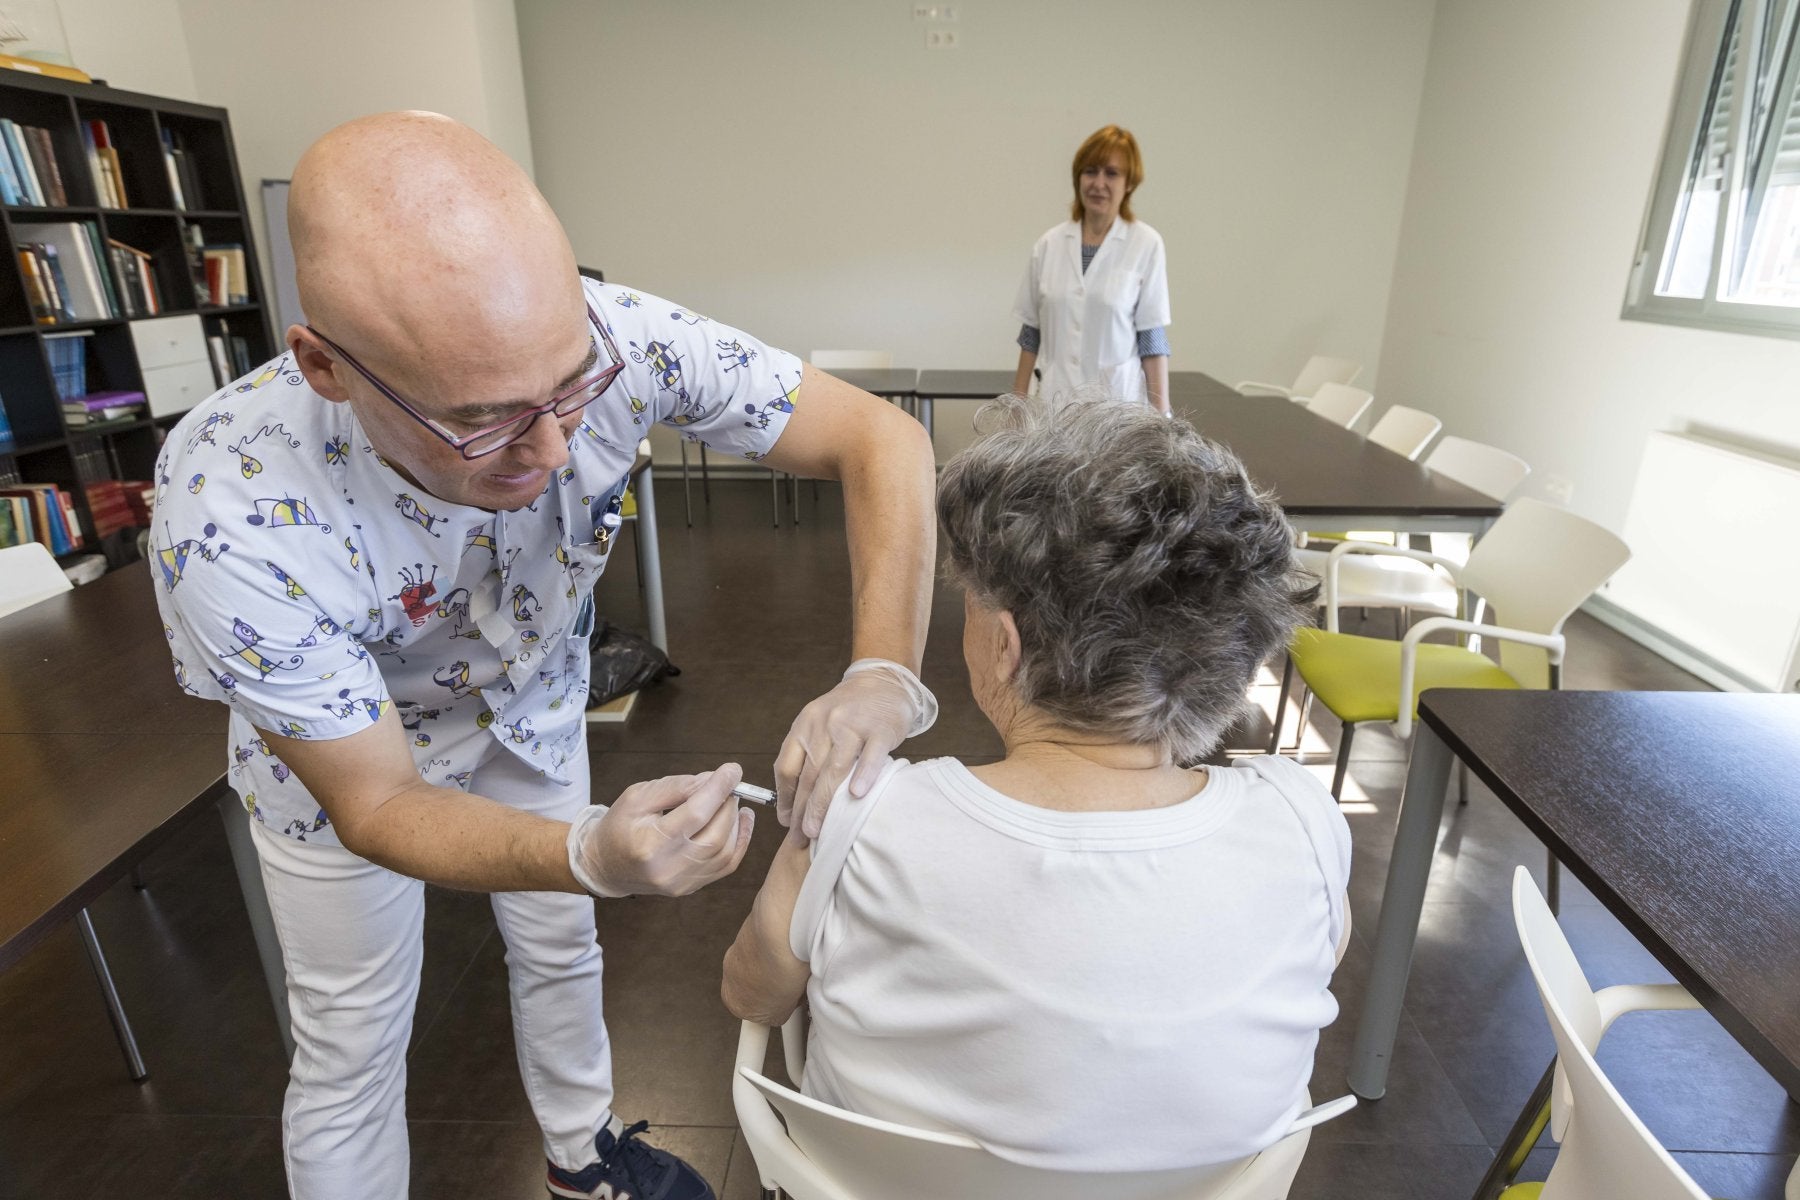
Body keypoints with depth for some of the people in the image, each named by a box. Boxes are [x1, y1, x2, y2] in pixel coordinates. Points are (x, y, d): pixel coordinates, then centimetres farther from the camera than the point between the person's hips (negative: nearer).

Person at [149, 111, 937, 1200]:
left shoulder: (613, 339, -35)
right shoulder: (231, 518, -39)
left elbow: (882, 438, -30)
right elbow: (375, 805, -29)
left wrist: (884, 680, -44)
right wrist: (594, 855, -48)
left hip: (532, 702, 4)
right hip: (348, 758, -3)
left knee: (562, 949, 23)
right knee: (355, 1041, 13)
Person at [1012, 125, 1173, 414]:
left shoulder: (1146, 244, -2)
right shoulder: (1050, 242, 6)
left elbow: (1152, 339, -3)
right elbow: (1031, 333, 10)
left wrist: (1161, 415, -7)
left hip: (1119, 401, -2)